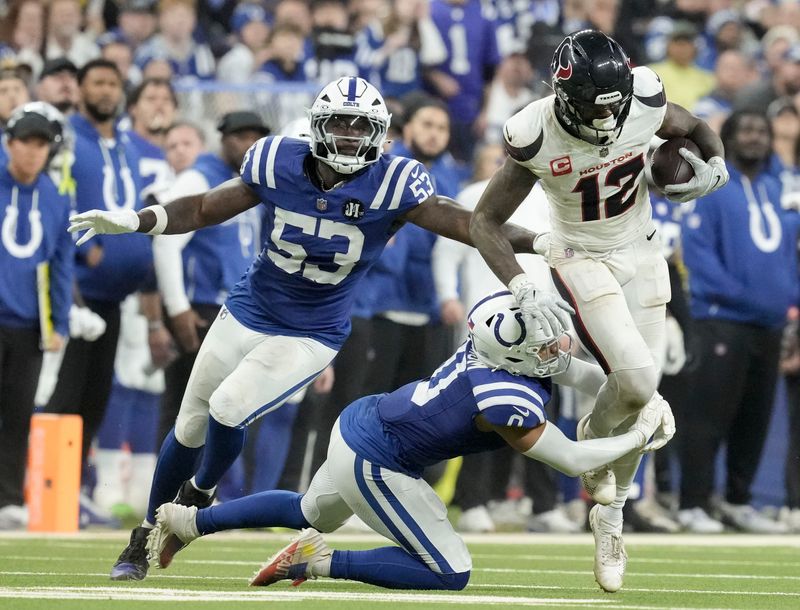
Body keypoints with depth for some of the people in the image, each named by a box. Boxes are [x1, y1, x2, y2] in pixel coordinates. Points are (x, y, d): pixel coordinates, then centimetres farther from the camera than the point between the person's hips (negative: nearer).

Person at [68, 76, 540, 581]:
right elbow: (207, 209, -1)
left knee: (227, 409, -20)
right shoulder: (279, 162, -13)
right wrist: (130, 221, -11)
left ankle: (197, 498, 13)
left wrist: (538, 242, -37)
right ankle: (147, 535, 32)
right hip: (247, 312, 3)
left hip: (311, 335, -3)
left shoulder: (391, 185, -21)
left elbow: (463, 223, -24)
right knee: (191, 427, 10)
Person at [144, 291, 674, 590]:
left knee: (312, 513, 36)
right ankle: (320, 561, -6)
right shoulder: (508, 402, -31)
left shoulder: (495, 345, -7)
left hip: (359, 422, 9)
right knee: (450, 573, -7)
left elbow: (579, 371, 5)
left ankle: (187, 521, 41)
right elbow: (572, 460, -23)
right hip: (373, 464, -9)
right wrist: (642, 436, -14)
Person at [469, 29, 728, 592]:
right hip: (584, 261, -3)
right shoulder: (537, 138, -27)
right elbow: (485, 222, -18)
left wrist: (713, 170, -15)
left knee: (638, 393, 4)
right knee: (637, 381, -22)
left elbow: (697, 129, 6)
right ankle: (594, 438, 12)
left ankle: (609, 518, 23)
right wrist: (523, 288, -30)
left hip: (642, 255, 4)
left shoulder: (644, 103, -19)